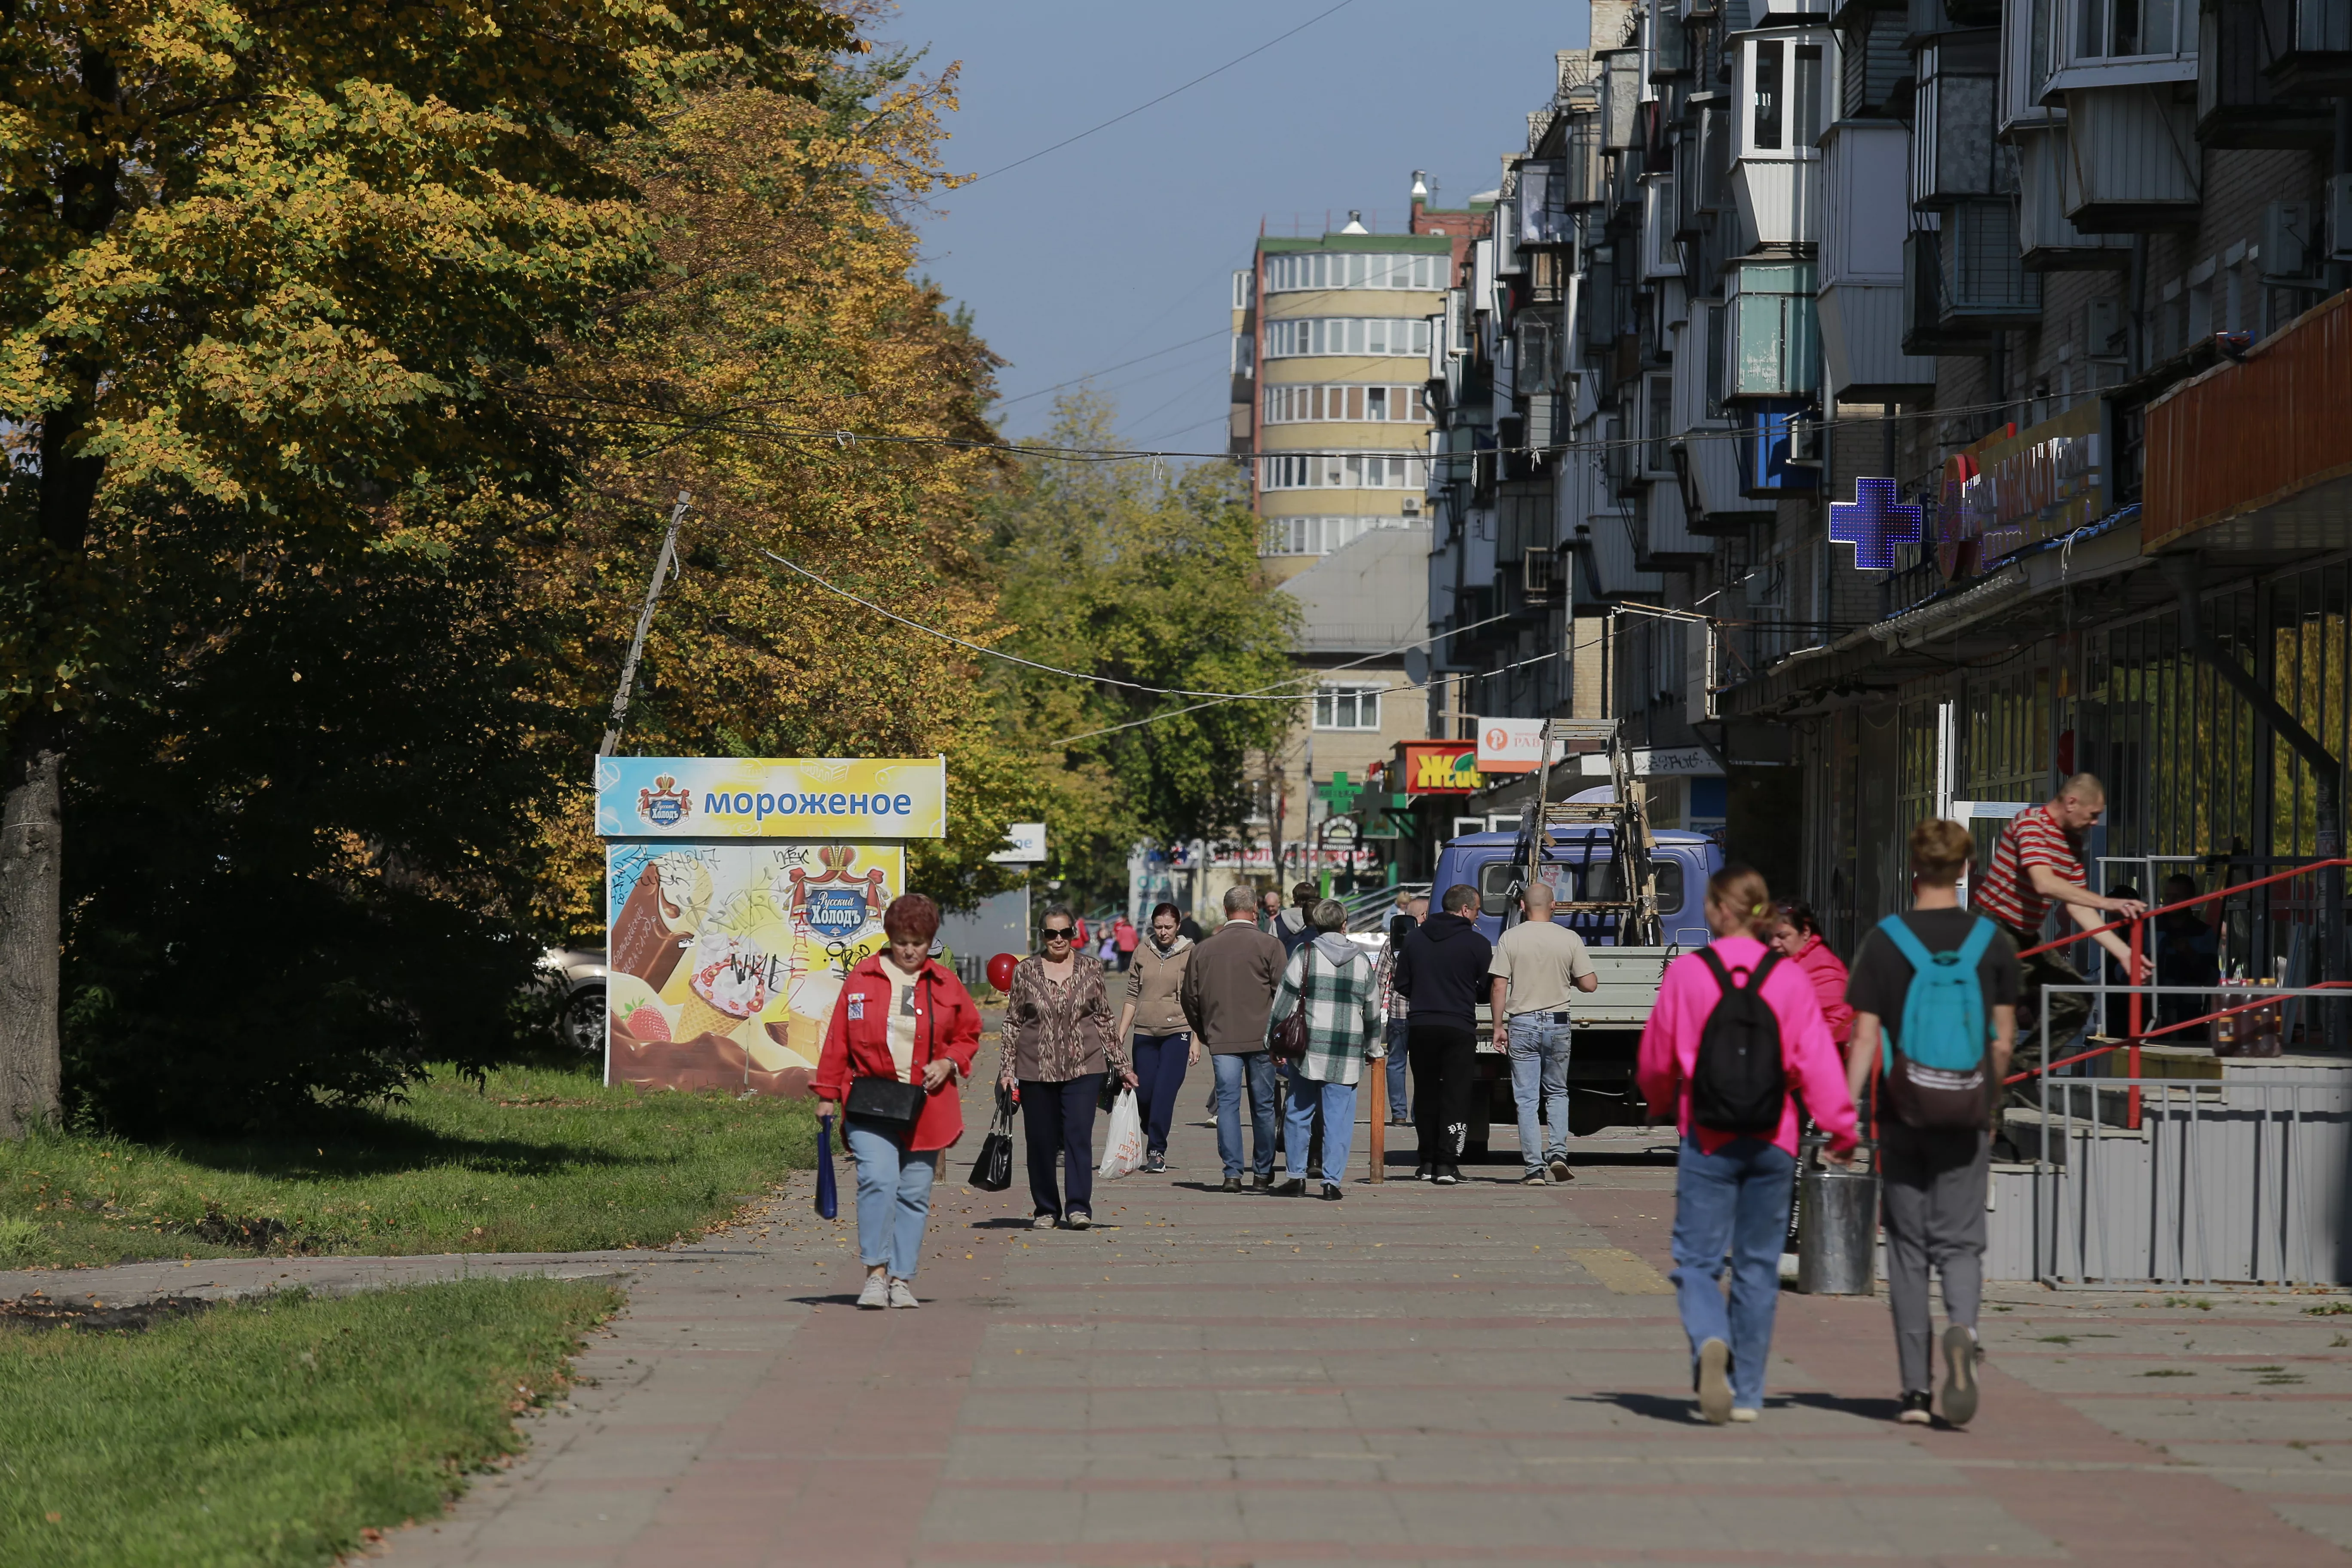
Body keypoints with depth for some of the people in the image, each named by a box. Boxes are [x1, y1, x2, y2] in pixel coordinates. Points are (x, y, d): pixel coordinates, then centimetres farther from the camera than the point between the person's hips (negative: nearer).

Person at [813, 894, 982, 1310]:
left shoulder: (946, 984, 7)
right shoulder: (862, 977, 4)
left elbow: (969, 1034, 17)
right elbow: (838, 1039, 7)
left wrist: (948, 1063, -3)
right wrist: (828, 1095, 5)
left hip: (926, 1106, 2)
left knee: (915, 1193, 3)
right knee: (877, 1180, -18)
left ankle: (902, 1280, 11)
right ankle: (876, 1273, -11)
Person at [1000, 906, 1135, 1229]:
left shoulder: (1090, 968, 6)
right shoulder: (1026, 971, 4)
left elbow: (1104, 1019, 11)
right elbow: (1013, 1022, 7)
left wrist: (1121, 1066, 10)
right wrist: (1008, 1069, 2)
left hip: (1084, 1068, -1)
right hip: (1036, 1070, 1)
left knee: (1079, 1136, -10)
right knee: (1041, 1142, 5)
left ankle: (1079, 1207, -11)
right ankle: (1045, 1209, 15)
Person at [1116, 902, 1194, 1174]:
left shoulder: (1190, 954, 1)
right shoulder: (1143, 953, 8)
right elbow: (1132, 996, 12)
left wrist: (1196, 1041, -3)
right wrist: (1119, 1035, 8)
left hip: (1177, 1032, -3)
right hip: (1145, 1033, 3)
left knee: (1164, 1093, -11)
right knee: (1143, 1093, 0)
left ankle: (1157, 1151, -5)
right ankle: (1155, 1145, 22)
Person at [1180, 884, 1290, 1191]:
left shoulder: (1204, 949, 6)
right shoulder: (1269, 946, -4)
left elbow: (1189, 996, 10)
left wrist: (1202, 1032, 23)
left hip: (1221, 1039, 2)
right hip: (1261, 1038, -2)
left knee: (1228, 1103, 4)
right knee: (1263, 1106, 7)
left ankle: (1232, 1173, -3)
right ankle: (1263, 1173, 12)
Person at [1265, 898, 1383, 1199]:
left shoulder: (1305, 955, -2)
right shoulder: (1362, 960, 6)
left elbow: (1284, 1001, -3)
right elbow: (1372, 1010, 13)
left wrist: (1273, 1039, 4)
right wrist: (1373, 1048, 24)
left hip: (1308, 1049, -1)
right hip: (1347, 1055, 1)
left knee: (1300, 1113, 9)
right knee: (1339, 1118, 3)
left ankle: (1296, 1177, 11)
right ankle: (1332, 1181, -1)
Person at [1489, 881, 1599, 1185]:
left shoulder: (1511, 938, -4)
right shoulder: (1569, 939, -2)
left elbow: (1500, 986, -7)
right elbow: (1590, 984, -4)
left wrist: (1498, 1027, 0)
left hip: (1522, 1024, -1)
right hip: (1557, 1024, 1)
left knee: (1527, 1099, 3)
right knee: (1557, 1093, 18)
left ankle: (1534, 1168, 0)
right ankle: (1558, 1152, 0)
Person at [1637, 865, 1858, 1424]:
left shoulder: (1686, 973, -3)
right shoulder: (1789, 977, -1)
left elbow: (1656, 1059, 7)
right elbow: (1817, 1059, -5)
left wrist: (1661, 1100, 27)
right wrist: (1841, 1127, 1)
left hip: (1707, 1138, -2)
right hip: (1773, 1140, 2)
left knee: (1698, 1261, 1)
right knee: (1758, 1265, 11)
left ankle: (1710, 1343, -29)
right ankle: (1748, 1392, 15)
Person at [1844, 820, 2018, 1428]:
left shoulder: (1883, 942, -3)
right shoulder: (1993, 942, 1)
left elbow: (1865, 1040, -7)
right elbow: (2003, 1040, 5)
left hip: (1901, 1115, 0)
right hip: (1964, 1118, 0)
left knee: (1907, 1247, 9)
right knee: (1959, 1241, 4)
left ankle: (1915, 1389, 10)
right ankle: (1961, 1329, -27)